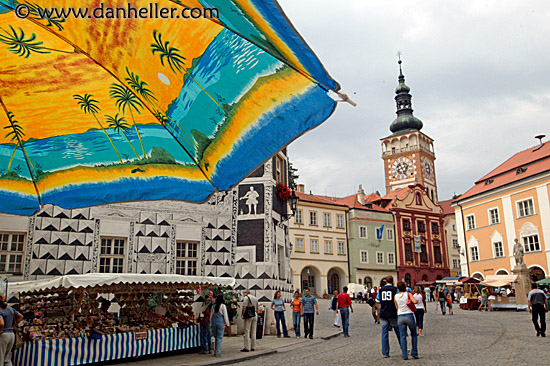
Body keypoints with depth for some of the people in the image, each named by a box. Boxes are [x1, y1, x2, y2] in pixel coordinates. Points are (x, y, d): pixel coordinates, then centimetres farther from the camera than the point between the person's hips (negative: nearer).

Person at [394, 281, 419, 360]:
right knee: (414, 335, 16)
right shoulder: (408, 294, -3)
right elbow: (415, 301, -17)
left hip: (400, 316, 2)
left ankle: (404, 355, 0)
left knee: (403, 336, 5)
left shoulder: (395, 296, 6)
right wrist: (417, 300, 4)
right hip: (409, 315, -2)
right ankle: (414, 353, 12)